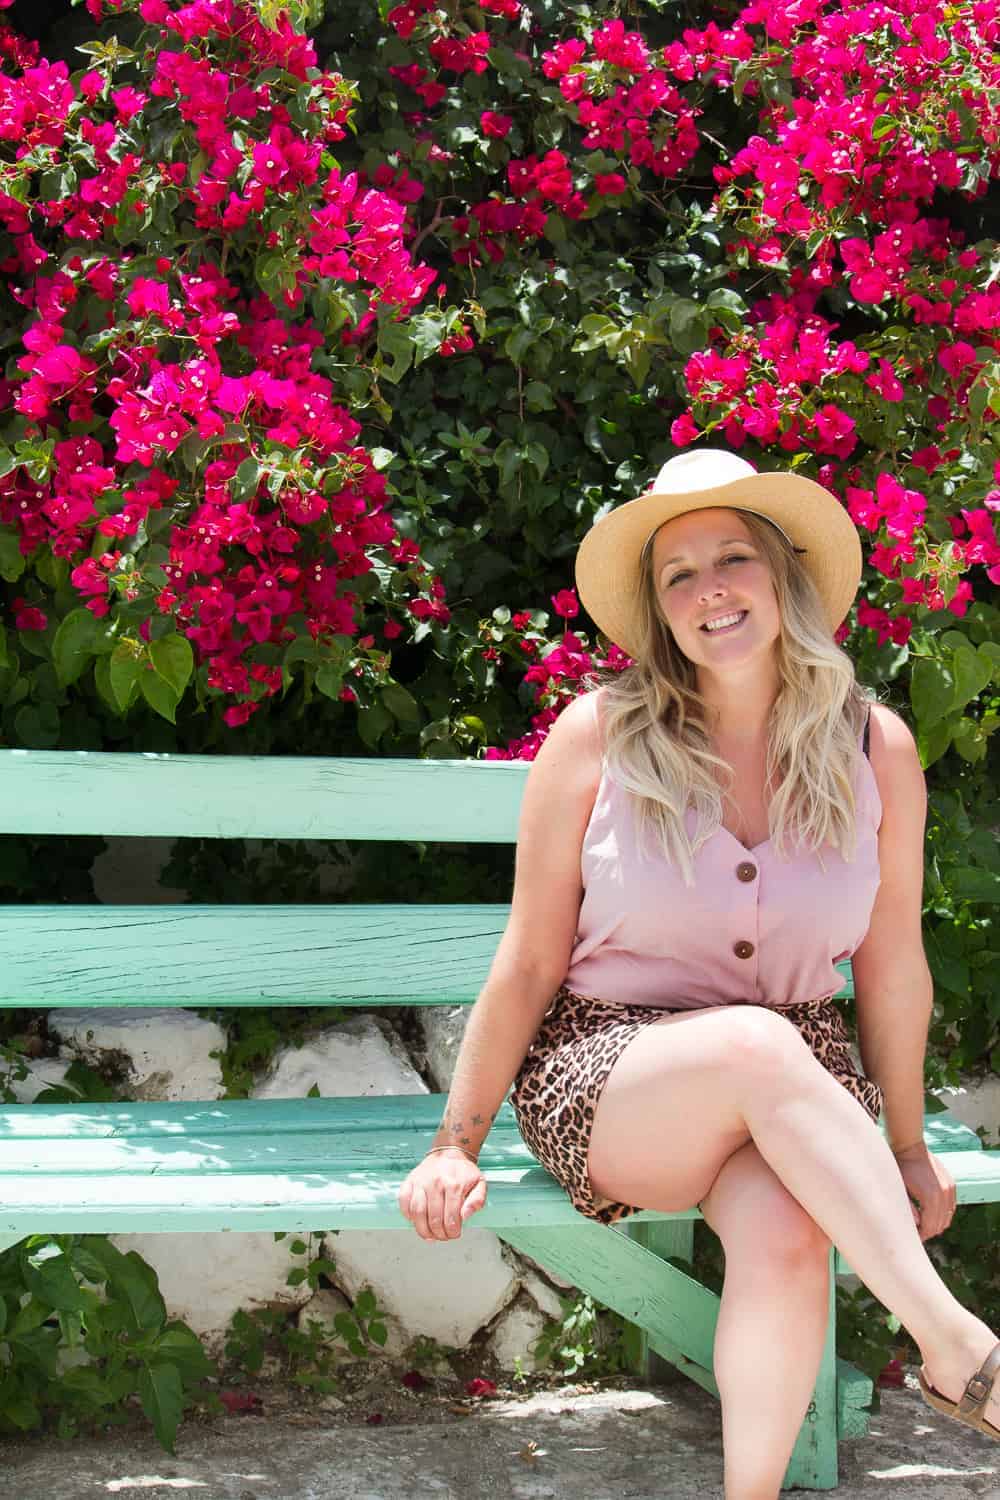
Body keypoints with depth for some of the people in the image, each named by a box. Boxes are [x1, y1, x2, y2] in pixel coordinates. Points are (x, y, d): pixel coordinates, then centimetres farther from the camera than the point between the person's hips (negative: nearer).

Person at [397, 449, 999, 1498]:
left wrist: (906, 1151, 17)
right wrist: (457, 1141, 2)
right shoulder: (597, 736, -5)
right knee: (758, 1044, -36)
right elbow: (528, 966, 1)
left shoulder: (873, 747, 0)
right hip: (604, 1076, -1)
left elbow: (892, 968, 10)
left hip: (799, 1101, 2)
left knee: (786, 1234, -35)